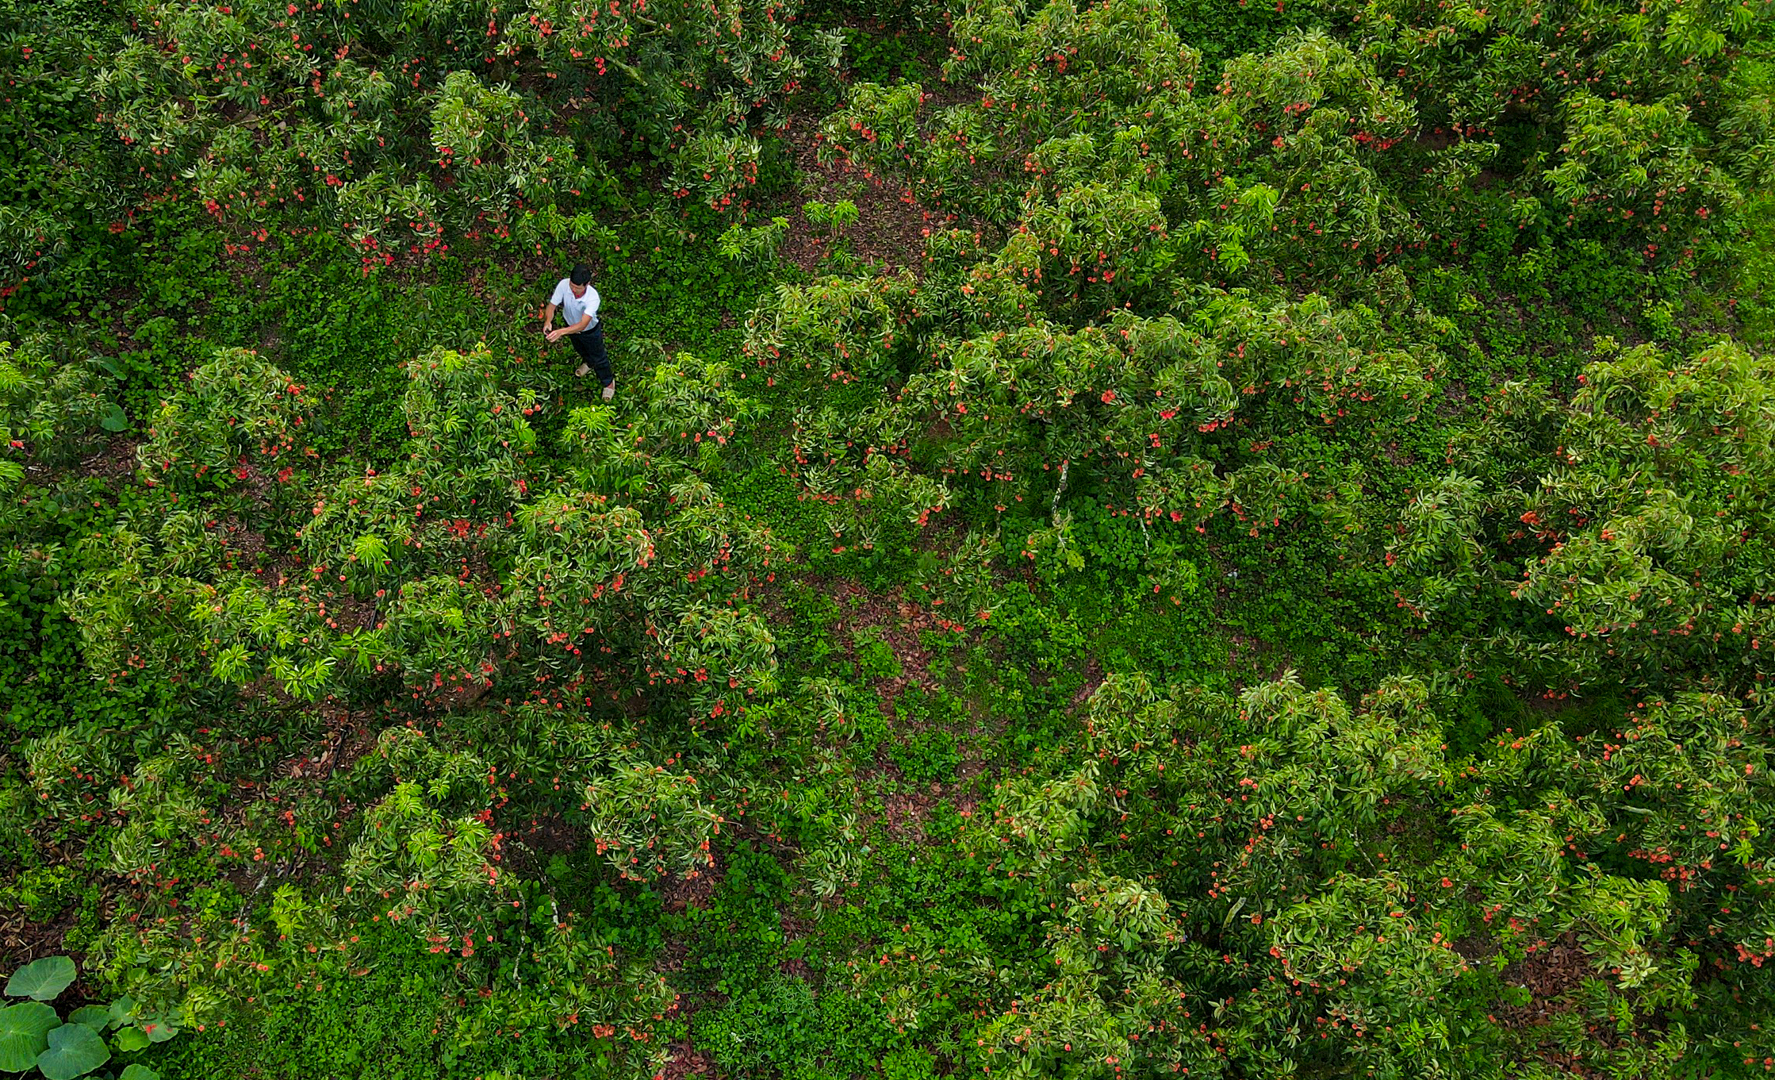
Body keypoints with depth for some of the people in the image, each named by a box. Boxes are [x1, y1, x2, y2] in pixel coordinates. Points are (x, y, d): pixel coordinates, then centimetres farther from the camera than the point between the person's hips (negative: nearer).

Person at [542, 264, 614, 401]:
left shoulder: (593, 297, -45)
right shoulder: (564, 284, -35)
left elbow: (583, 325, -49)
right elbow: (552, 306, -27)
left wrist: (561, 331, -64)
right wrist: (548, 320, -49)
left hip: (590, 331, -4)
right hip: (571, 326, 4)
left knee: (598, 358, 21)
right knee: (579, 349, 35)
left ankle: (608, 381, 50)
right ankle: (588, 363, 70)